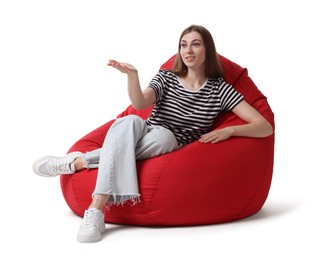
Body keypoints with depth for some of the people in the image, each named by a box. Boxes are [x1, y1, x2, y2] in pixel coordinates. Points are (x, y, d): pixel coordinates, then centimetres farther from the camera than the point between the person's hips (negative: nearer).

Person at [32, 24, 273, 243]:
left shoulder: (219, 89, 3)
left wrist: (229, 130, -21)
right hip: (140, 139, 1)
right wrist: (132, 74, -30)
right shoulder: (166, 77, 8)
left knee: (163, 135, -37)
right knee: (131, 121, -35)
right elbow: (140, 104, -13)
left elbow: (265, 127, -5)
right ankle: (96, 210, -44)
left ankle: (78, 162, -30)